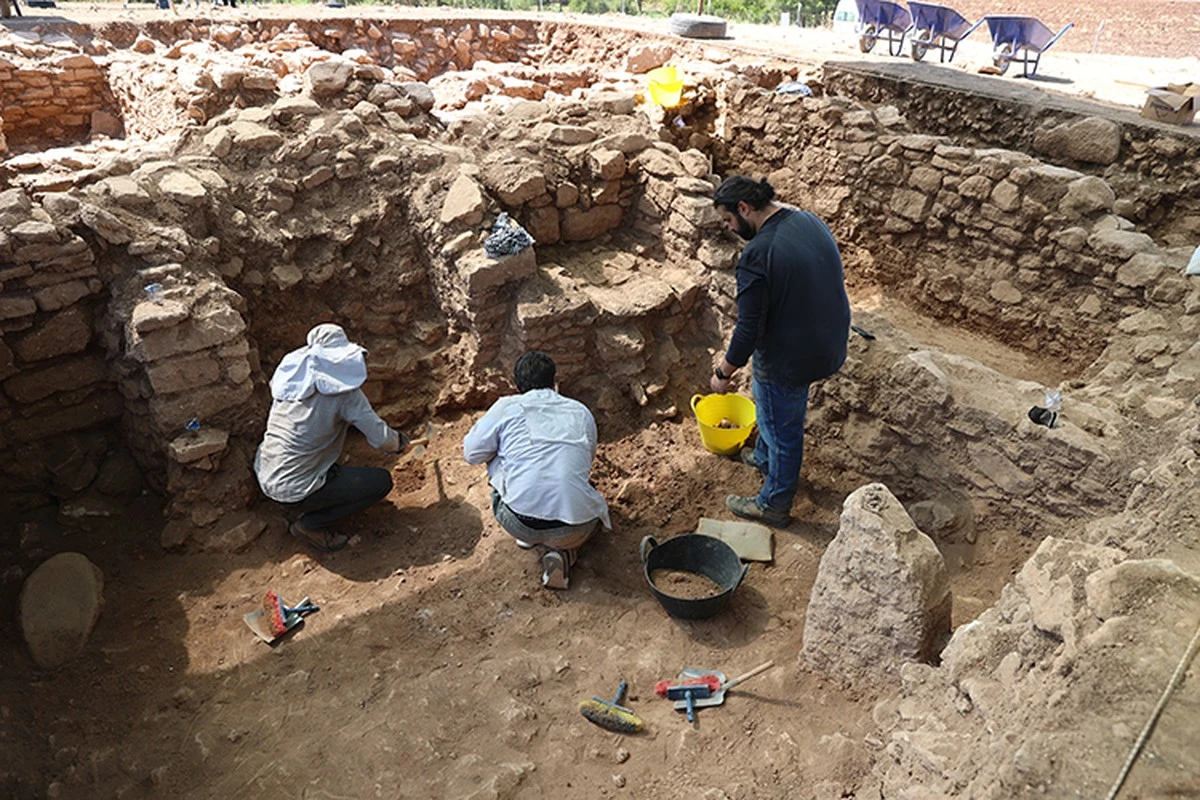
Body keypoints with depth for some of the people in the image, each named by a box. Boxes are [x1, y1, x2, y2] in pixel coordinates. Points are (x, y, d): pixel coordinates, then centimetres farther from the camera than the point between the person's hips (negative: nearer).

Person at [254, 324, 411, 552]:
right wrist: (400, 441, 7)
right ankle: (310, 525, 1)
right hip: (293, 491, -8)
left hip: (264, 477, 8)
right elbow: (382, 440, -17)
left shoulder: (291, 374, 2)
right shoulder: (342, 391, -16)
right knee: (382, 481, 1)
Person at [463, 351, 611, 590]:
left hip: (519, 523, 0)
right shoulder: (581, 412, 15)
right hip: (575, 530, 1)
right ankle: (563, 551, 8)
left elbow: (472, 453, 12)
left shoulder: (507, 407, 6)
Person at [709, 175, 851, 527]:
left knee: (782, 428, 12)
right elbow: (833, 279, 12)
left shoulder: (757, 256, -28)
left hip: (789, 357, -8)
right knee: (776, 410, 31)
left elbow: (749, 329, -24)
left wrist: (723, 373, -9)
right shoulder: (810, 220, -1)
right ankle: (765, 457, 56)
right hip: (828, 344, 9)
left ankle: (774, 505, 33)